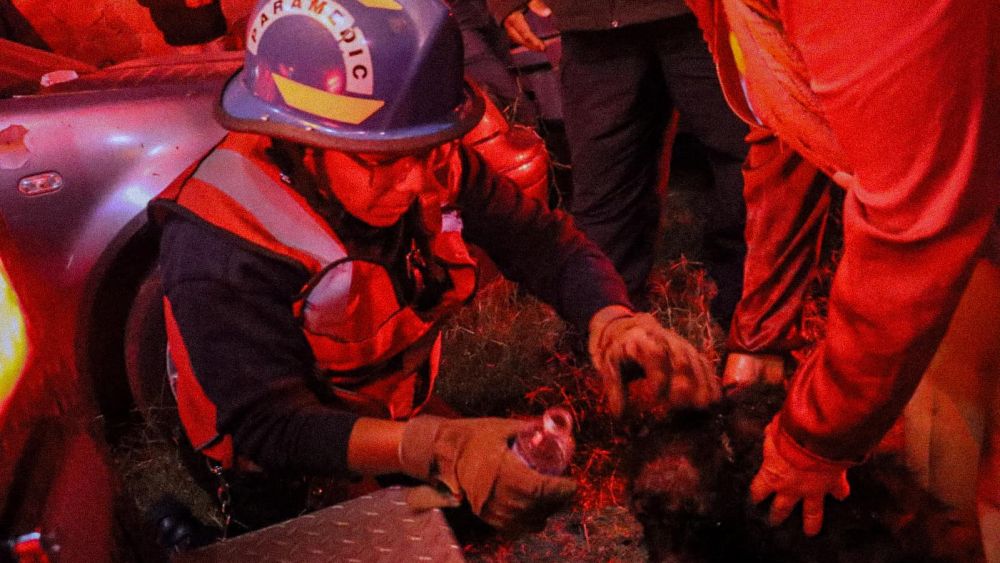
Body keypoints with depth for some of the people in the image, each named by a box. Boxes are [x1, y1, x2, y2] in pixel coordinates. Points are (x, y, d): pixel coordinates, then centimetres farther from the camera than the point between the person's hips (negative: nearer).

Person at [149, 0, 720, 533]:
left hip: (408, 414, 5)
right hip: (292, 475, -4)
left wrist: (612, 320, -31)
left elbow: (543, 241, -10)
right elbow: (269, 427, -33)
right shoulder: (218, 247, -30)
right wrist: (434, 448, -49)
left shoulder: (433, 163, -14)